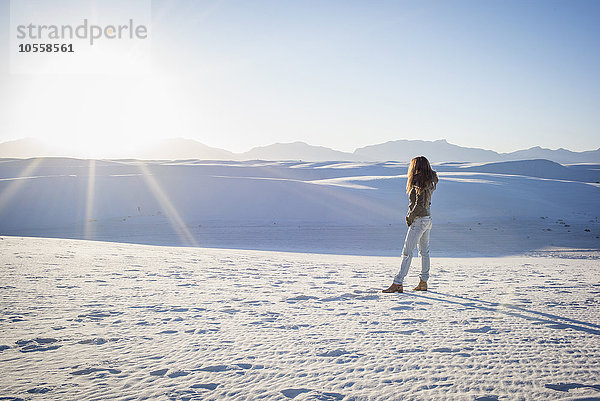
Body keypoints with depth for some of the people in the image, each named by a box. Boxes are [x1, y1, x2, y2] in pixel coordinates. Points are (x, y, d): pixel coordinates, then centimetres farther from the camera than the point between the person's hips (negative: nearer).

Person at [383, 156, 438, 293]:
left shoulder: (419, 183, -17)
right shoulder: (429, 182, 12)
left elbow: (419, 205, -22)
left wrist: (410, 217, -12)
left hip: (419, 220, -10)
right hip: (428, 219, 10)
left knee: (407, 252, -10)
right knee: (424, 251, 14)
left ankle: (397, 284, -10)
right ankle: (423, 283, 21)